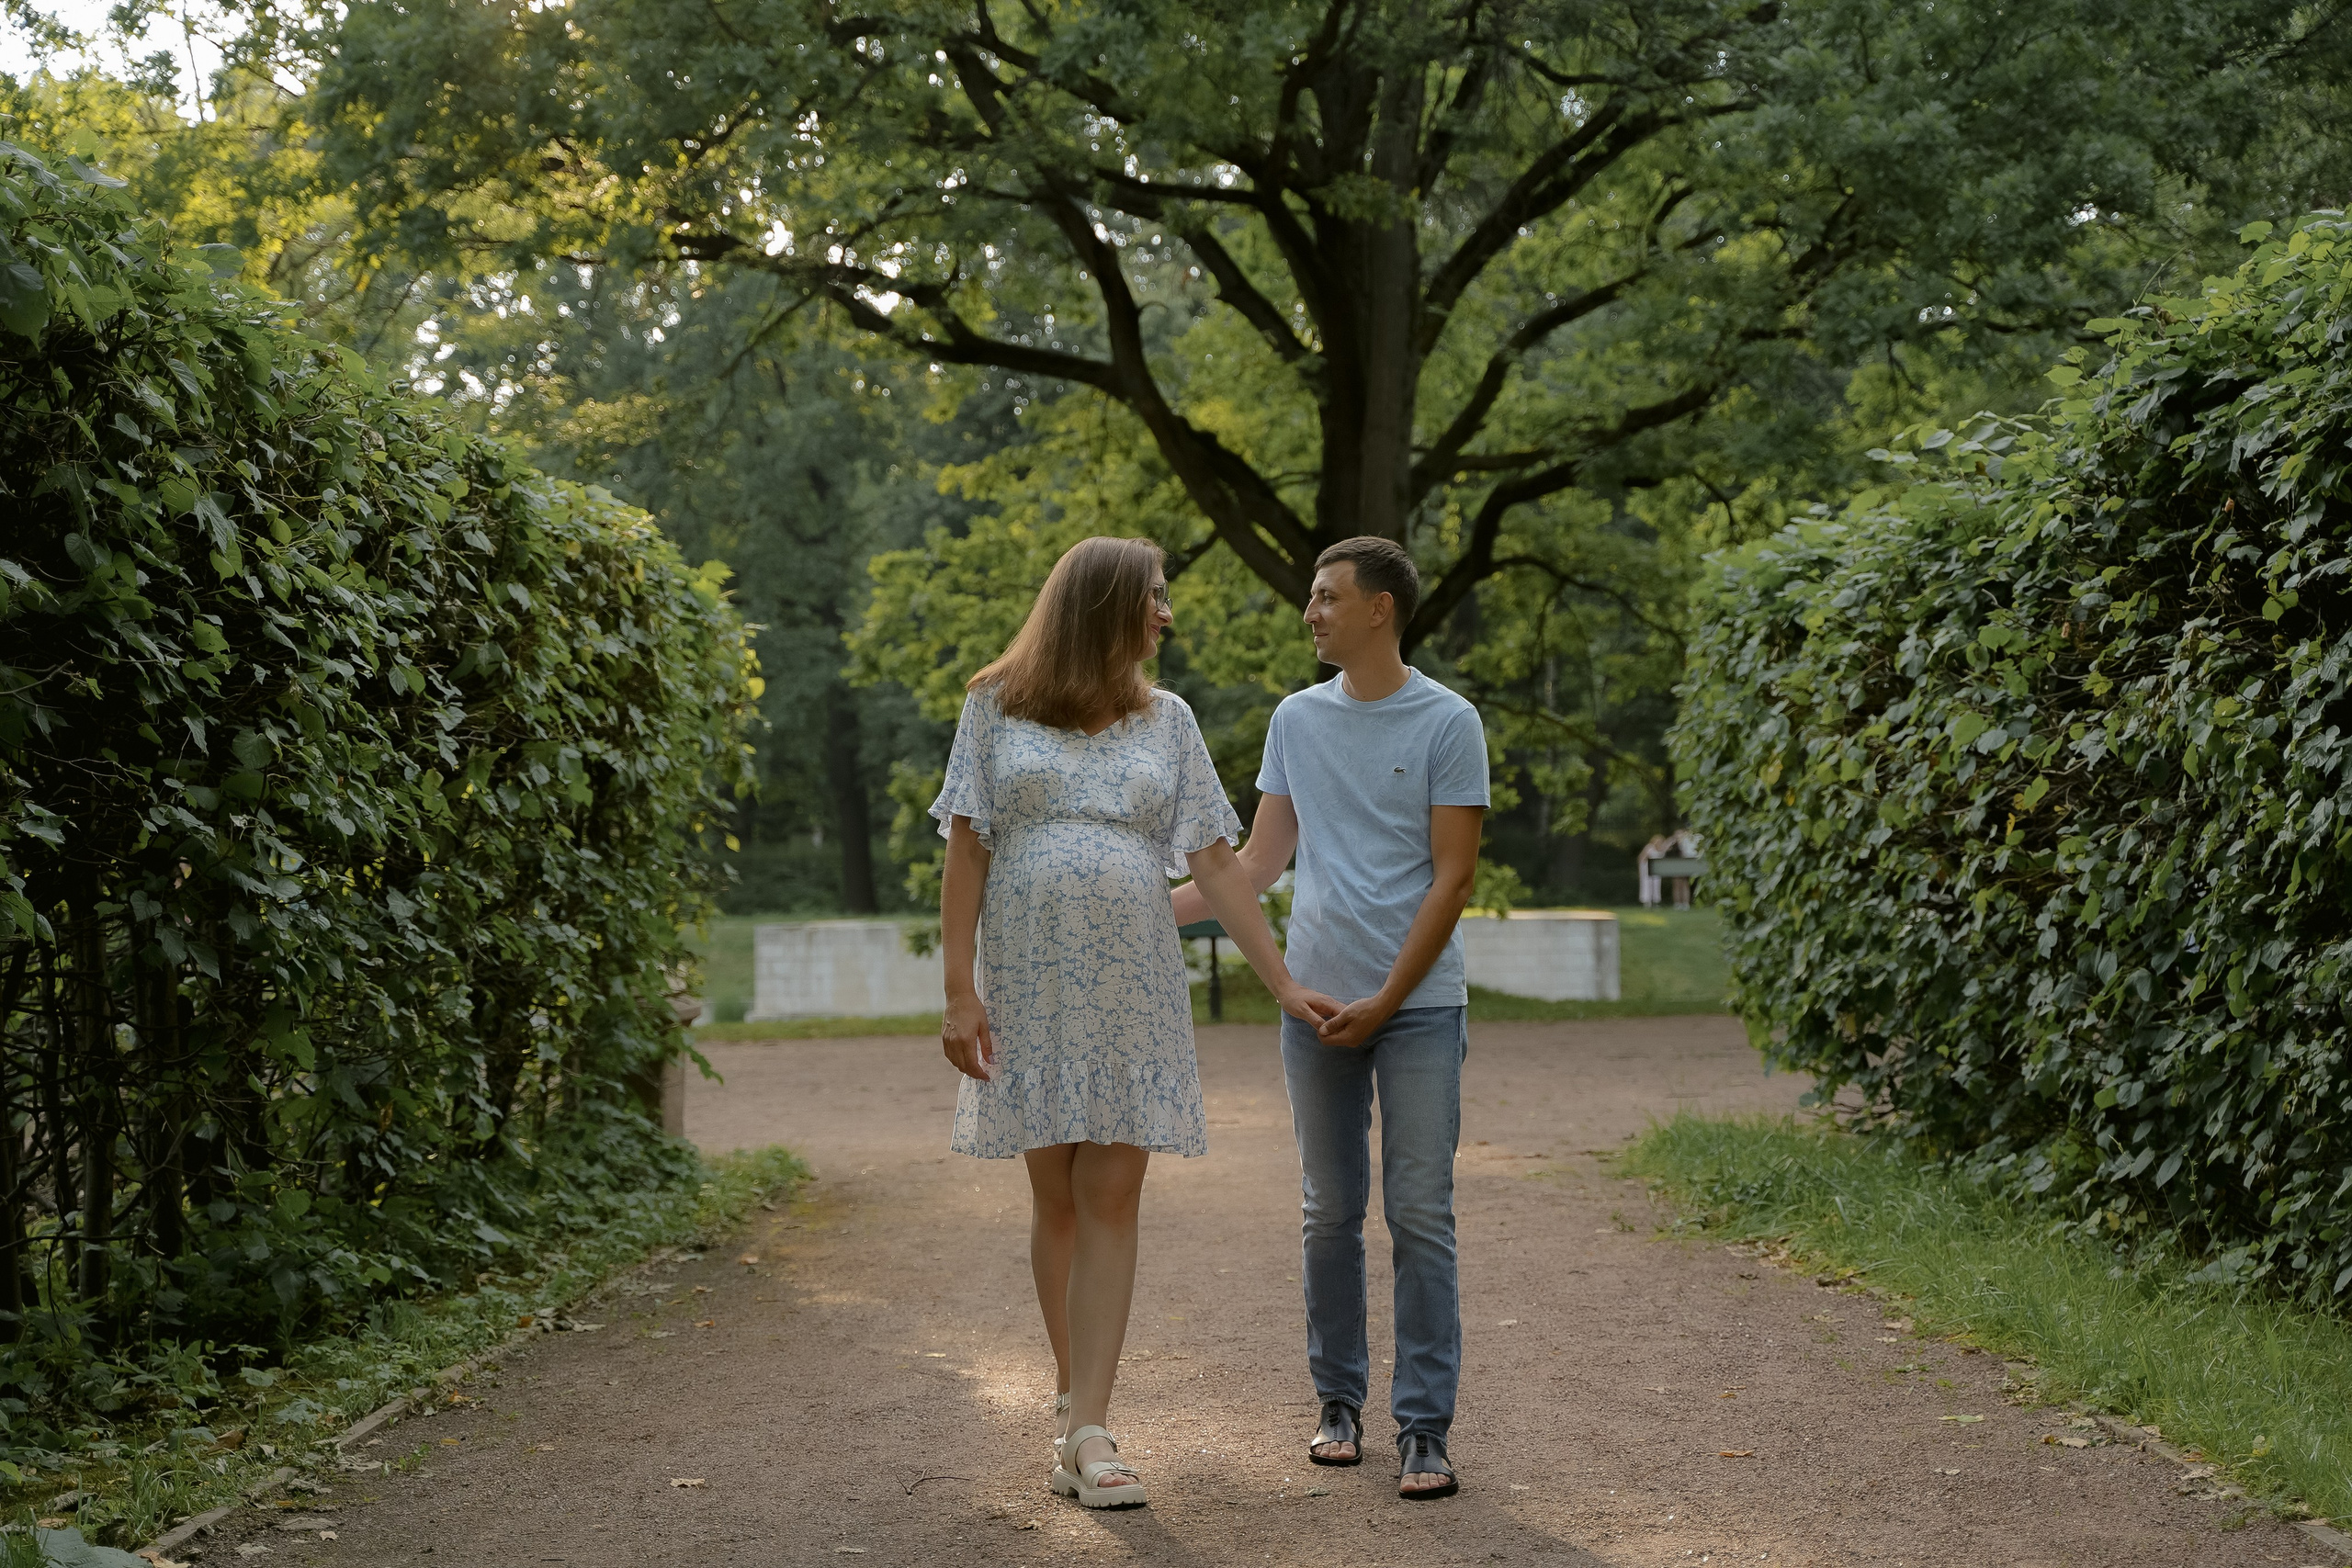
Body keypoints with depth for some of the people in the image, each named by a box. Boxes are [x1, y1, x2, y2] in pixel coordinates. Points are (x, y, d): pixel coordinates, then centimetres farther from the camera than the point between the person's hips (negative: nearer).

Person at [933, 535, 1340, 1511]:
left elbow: (1215, 865, 7)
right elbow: (967, 854, 0)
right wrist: (960, 991, -8)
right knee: (1056, 1201, 5)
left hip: (1132, 989, 2)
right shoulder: (996, 708, 3)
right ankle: (1072, 1399, 19)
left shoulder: (1165, 721, 10)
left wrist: (1284, 985, 1)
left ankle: (1088, 1429, -6)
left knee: (1112, 1202, -5)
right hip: (1030, 984, -1)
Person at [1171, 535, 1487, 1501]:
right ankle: (1340, 1402, 19)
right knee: (1331, 1213, 9)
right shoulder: (1297, 720, 10)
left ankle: (1424, 1428, -1)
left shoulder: (1448, 724, -3)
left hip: (1419, 1004, -4)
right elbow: (1259, 864, 13)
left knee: (1420, 1214, -4)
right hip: (1316, 1001, 4)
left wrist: (1385, 1001, -11)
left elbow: (1452, 879, -6)